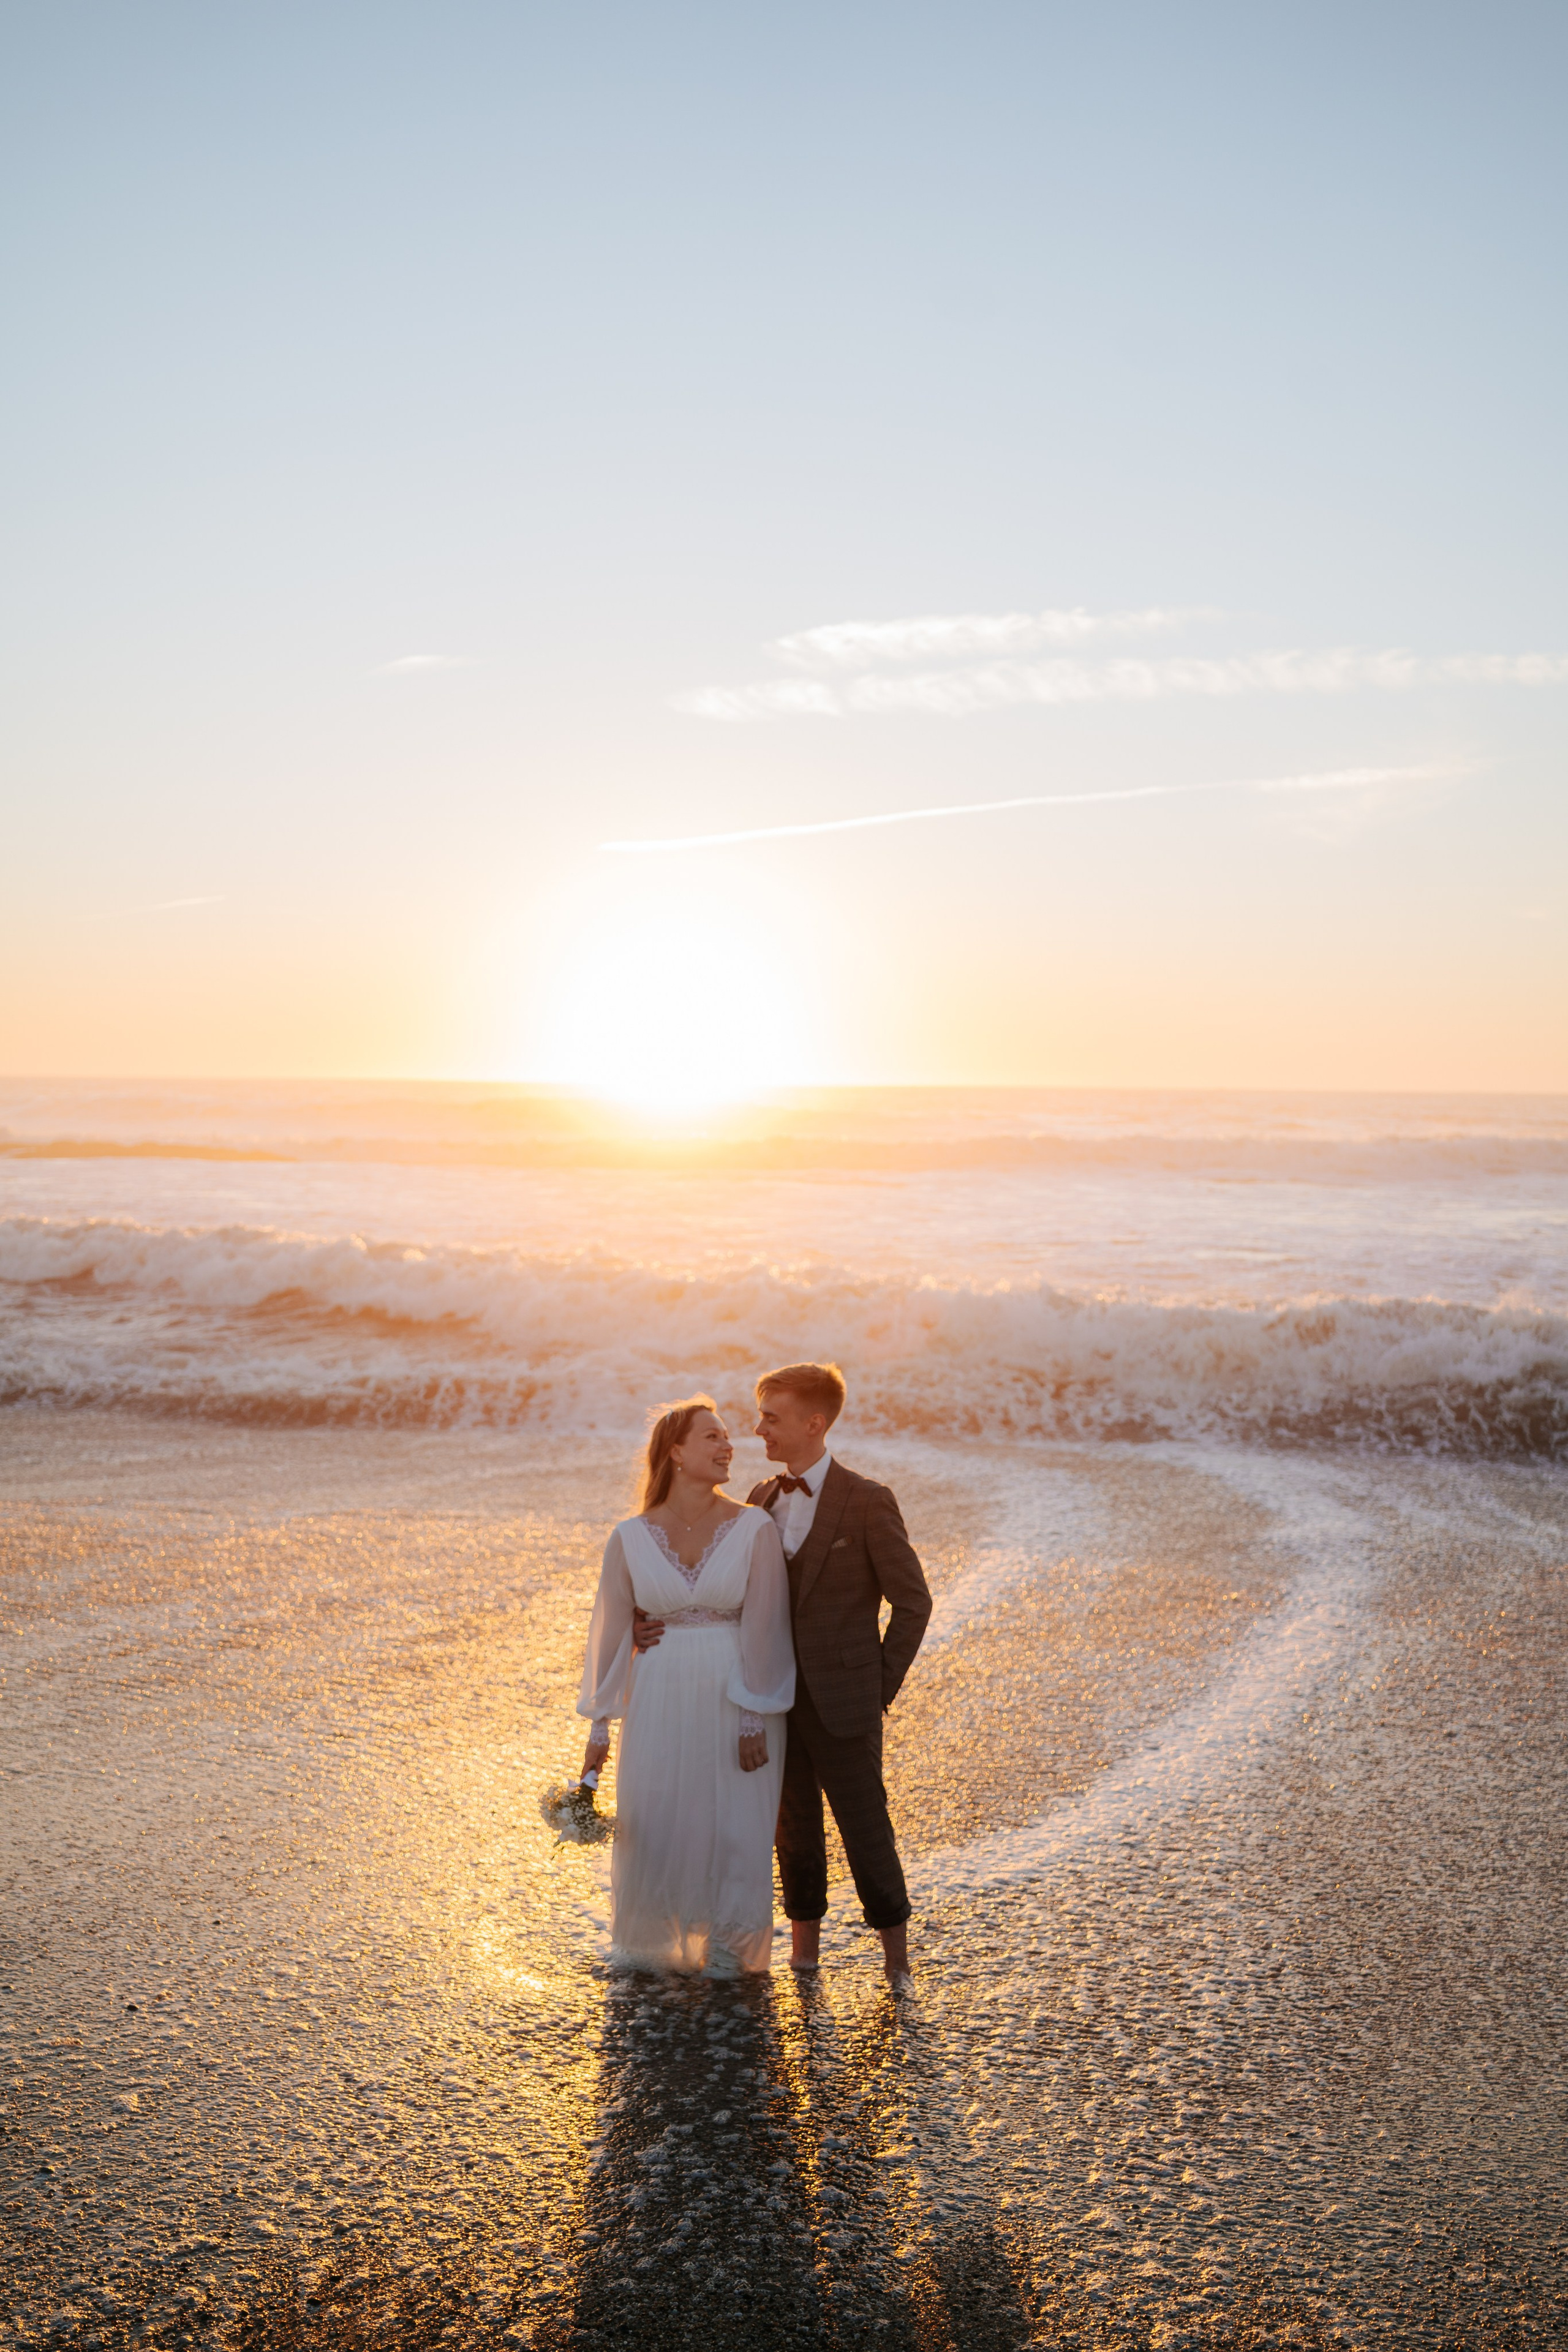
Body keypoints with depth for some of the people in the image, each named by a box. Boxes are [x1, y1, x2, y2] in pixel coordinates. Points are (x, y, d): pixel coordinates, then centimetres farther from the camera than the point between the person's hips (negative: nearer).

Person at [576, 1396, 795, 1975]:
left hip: (737, 1702, -1)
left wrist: (756, 1719, -10)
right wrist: (600, 1726, 5)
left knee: (735, 1828, 8)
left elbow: (763, 1628, -8)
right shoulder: (631, 1538, -3)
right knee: (651, 1826, 9)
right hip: (660, 1703, 1)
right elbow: (611, 1631, 3)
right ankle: (649, 1944, 34)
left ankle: (725, 1946, 32)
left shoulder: (754, 1529, -7)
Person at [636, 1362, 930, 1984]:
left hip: (841, 1704, -5)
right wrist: (664, 1624, -10)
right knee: (795, 1829, 15)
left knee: (865, 1829, 5)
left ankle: (896, 1954, 25)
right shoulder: (762, 1500, 5)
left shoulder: (866, 1501, -12)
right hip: (776, 1701, 5)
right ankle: (804, 1954, 30)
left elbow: (912, 1601, -7)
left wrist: (881, 1687, -6)